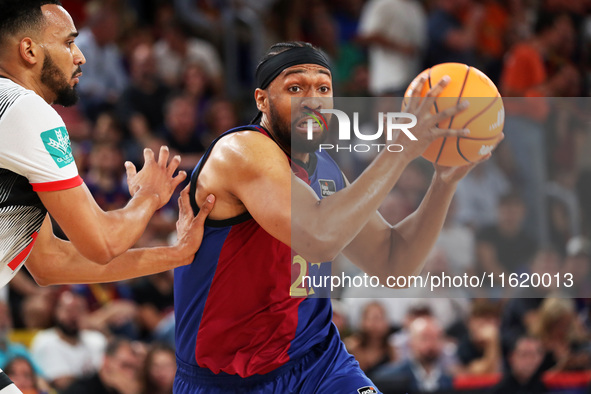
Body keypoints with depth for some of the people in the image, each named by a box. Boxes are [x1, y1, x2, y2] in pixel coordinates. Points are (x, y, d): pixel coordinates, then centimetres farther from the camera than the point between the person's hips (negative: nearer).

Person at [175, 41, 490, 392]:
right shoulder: (240, 150, -16)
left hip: (315, 360, 4)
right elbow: (319, 237, -30)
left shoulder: (327, 172, 8)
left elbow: (394, 262, 9)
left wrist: (446, 181, -3)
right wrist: (401, 150, -26)